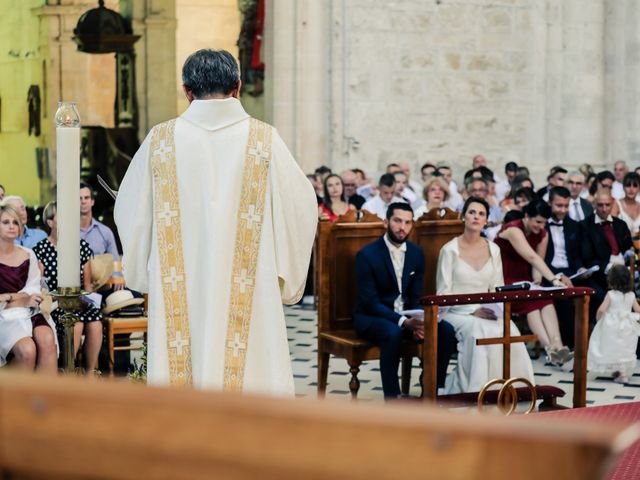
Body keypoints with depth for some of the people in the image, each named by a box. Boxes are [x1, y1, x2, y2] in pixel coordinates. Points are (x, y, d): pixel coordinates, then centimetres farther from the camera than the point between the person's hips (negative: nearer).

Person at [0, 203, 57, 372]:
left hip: (30, 313, 3)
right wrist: (22, 298, -9)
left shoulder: (28, 255, 15)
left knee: (47, 341, -31)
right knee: (27, 349, -33)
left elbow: (33, 290, 8)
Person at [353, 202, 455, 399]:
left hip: (406, 315, 6)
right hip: (370, 316, -6)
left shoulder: (416, 253, 5)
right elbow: (370, 302, -18)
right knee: (392, 333, -39)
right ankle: (392, 398, -28)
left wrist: (418, 320, -17)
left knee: (445, 330, -18)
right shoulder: (367, 255, -13)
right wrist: (403, 322, -30)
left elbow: (417, 297, 6)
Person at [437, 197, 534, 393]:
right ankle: (475, 389, -24)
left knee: (509, 330, -28)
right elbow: (443, 293, -7)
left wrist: (496, 309, -10)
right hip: (456, 312, -4)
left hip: (487, 310, 4)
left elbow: (497, 288, 12)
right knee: (481, 330, -35)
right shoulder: (450, 250, -5)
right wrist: (473, 311, -19)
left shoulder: (493, 250, 9)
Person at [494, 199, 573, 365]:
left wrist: (537, 280, -19)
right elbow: (532, 258, -31)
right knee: (531, 301, -32)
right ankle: (551, 348, -45)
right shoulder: (513, 229, -19)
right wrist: (554, 279, -40)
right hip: (502, 283, -6)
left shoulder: (542, 234, 5)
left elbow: (537, 262, 3)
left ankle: (557, 345, -44)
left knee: (545, 299, -26)